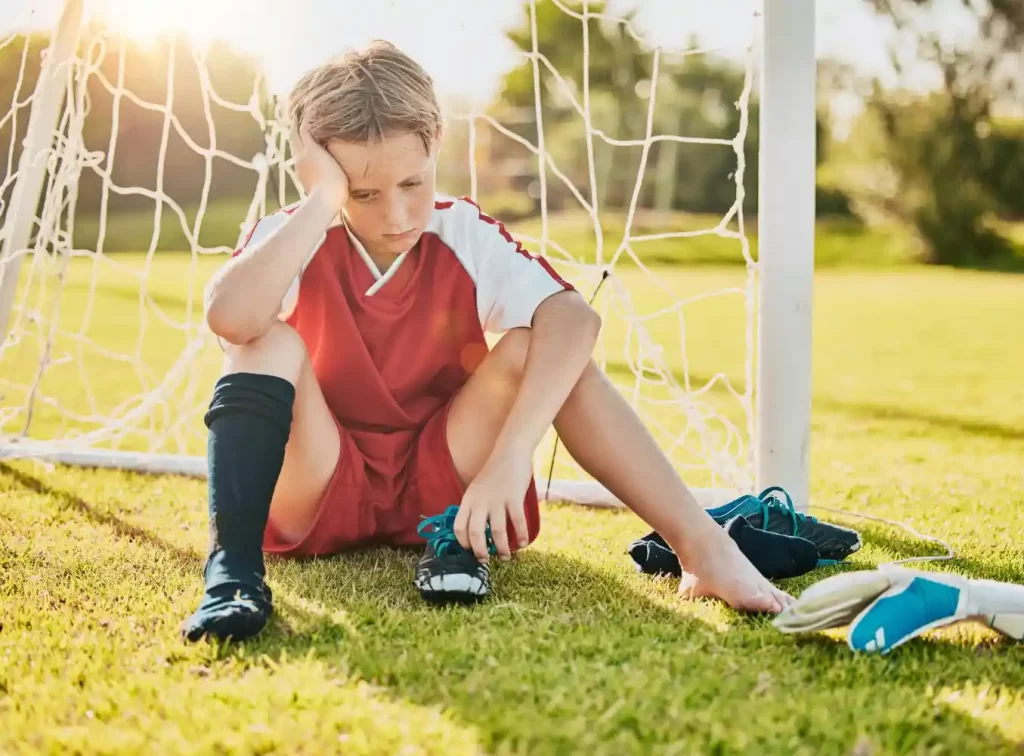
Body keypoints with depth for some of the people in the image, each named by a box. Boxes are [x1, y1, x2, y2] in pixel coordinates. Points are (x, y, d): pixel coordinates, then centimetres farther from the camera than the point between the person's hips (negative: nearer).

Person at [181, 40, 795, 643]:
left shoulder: (466, 236, -9)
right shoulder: (294, 240, -12)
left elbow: (574, 317, -29)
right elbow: (230, 319, -37)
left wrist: (510, 457, -42)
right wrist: (323, 201, -31)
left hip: (436, 482, 1)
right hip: (320, 496, -1)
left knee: (539, 342, -21)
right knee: (271, 342, -26)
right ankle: (232, 570, -36)